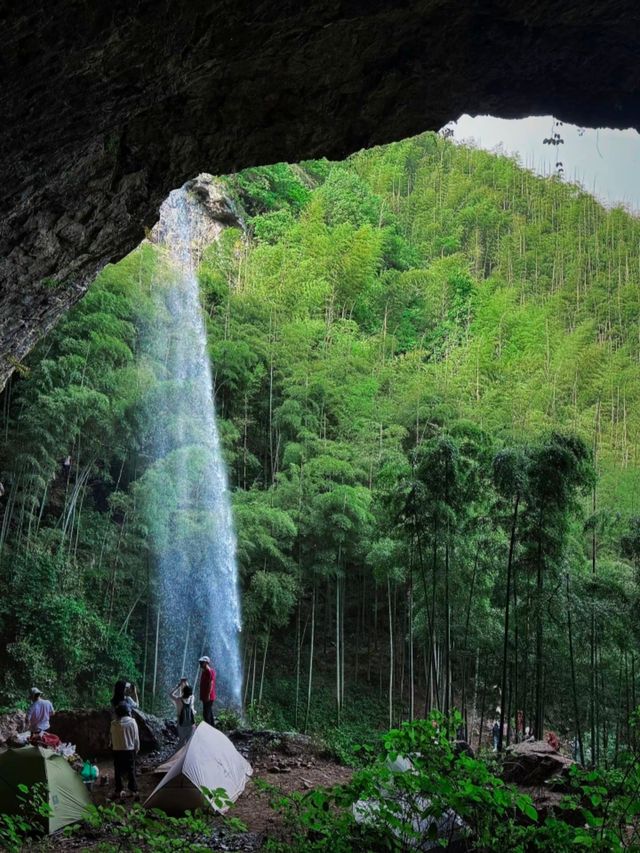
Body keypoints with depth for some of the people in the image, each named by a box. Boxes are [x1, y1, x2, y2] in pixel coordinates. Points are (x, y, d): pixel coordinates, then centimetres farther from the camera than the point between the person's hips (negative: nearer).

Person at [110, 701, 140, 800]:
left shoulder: (114, 724, -8)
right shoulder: (132, 722, -8)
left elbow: (112, 738, 1)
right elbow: (136, 737, -2)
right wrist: (136, 748, 11)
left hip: (118, 750, -1)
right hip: (130, 750, 1)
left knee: (118, 771, 8)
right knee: (131, 770, 10)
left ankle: (120, 790, 1)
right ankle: (134, 790, 10)